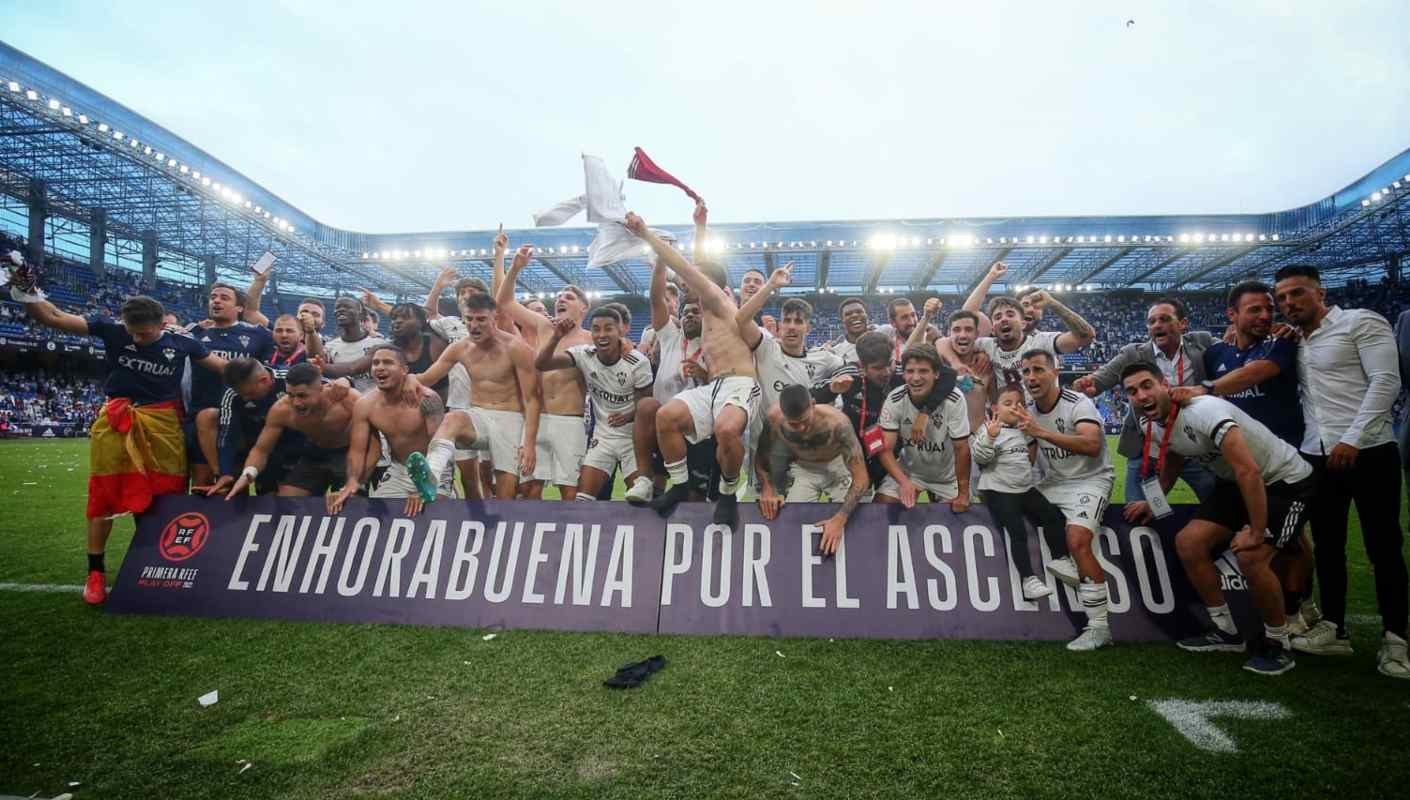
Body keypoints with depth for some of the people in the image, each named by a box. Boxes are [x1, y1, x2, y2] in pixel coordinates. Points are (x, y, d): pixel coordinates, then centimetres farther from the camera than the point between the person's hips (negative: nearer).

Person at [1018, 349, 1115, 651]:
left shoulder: (1077, 403, -17)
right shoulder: (1029, 412, 5)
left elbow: (1092, 446, -35)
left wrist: (1042, 432, -42)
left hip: (1090, 480, -7)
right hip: (1053, 482, 8)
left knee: (1077, 540, -25)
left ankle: (1099, 627, -14)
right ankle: (1065, 560, 0)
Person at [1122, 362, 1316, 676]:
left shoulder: (1204, 412, -32)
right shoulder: (1154, 428, -5)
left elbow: (1249, 472, -34)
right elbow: (1168, 468, 15)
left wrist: (1256, 533, -28)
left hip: (1288, 481, -8)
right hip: (1235, 484, 8)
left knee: (1250, 556, -24)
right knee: (1187, 542, -4)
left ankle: (1278, 643, 2)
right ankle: (1225, 632, 13)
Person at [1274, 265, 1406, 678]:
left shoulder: (1361, 323, -2)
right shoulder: (1291, 341, 14)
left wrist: (1353, 439, -18)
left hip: (1369, 451, -5)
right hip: (1317, 456, 5)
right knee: (1327, 545, 10)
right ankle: (1333, 629, 19)